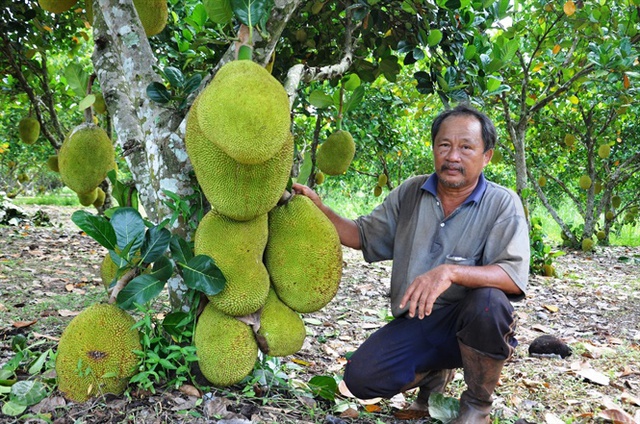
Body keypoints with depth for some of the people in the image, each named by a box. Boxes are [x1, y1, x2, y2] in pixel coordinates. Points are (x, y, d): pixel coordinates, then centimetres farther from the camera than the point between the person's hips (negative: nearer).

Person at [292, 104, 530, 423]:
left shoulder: (503, 204, -8)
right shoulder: (410, 193, 4)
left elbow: (514, 276, -22)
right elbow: (362, 236, 11)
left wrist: (451, 272, -38)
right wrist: (319, 211, -6)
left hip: (469, 324, -3)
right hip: (414, 322, 3)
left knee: (489, 300, -36)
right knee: (361, 377, -18)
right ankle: (434, 375, 16)